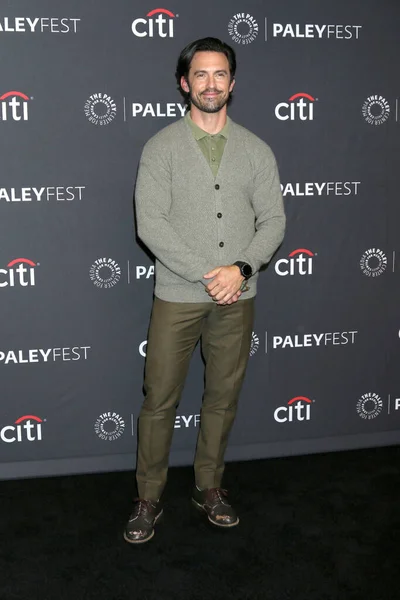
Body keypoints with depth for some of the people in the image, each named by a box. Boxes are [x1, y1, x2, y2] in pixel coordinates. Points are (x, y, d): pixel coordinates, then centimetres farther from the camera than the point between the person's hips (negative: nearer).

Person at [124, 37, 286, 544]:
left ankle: (209, 488, 30)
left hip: (237, 298, 3)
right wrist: (207, 275, -17)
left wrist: (242, 268, -14)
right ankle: (149, 498, 20)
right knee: (160, 400, 4)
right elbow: (151, 223, -12)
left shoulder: (256, 150, 7)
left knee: (223, 399, 12)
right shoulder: (162, 147, -2)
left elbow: (273, 220, 3)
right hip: (177, 297, -2)